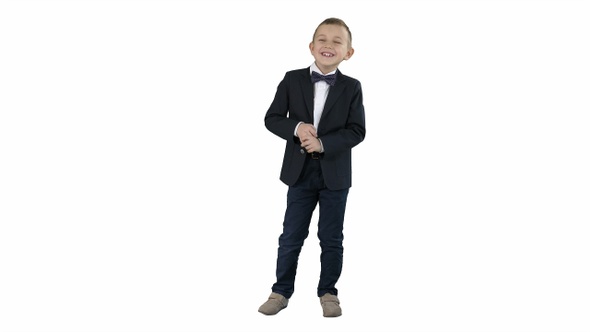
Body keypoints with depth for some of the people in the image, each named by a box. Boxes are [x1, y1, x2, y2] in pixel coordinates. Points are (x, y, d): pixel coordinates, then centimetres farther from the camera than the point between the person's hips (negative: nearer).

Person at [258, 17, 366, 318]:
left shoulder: (352, 87, -3)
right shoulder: (292, 80, -1)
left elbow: (357, 131, -9)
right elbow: (272, 118, -1)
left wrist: (323, 143, -21)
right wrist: (296, 128, -20)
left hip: (335, 175, 0)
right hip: (300, 173, 1)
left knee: (331, 238, 9)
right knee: (291, 236, 8)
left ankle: (327, 292, 24)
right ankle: (281, 291, 20)